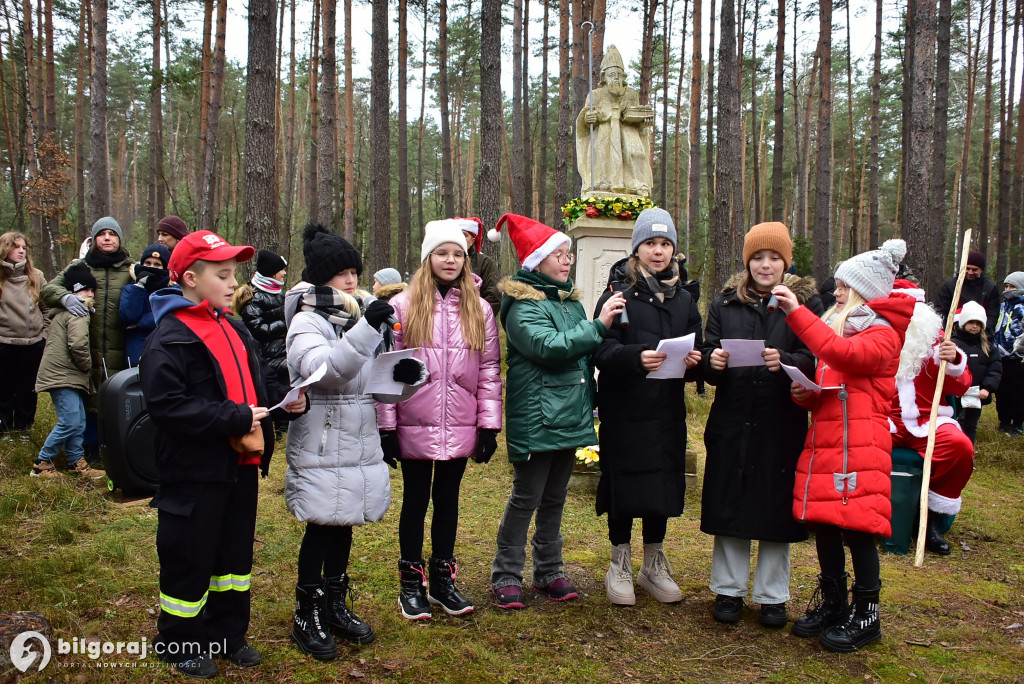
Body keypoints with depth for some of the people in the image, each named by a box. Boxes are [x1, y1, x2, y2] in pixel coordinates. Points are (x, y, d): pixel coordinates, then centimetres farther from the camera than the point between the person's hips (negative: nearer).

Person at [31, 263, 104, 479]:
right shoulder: (77, 312, -12)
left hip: (65, 375, 11)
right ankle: (42, 463, -2)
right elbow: (78, 344, -24)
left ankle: (76, 462, 16)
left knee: (78, 422, 11)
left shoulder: (63, 311, 21)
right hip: (62, 375, -11)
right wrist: (87, 365, -8)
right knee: (70, 422, -12)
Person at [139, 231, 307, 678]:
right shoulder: (170, 338, -15)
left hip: (241, 464, 8)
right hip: (195, 472, -8)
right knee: (189, 559, 7)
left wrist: (287, 398, 0)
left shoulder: (234, 329, 12)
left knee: (236, 553, 18)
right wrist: (236, 418, -24)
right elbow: (167, 406, -24)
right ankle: (179, 641, 27)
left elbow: (258, 381, 20)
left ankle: (226, 633, 34)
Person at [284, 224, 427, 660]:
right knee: (321, 528, 2)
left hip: (359, 445, 7)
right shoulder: (307, 321, -9)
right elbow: (324, 369, -29)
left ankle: (336, 606, 31)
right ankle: (306, 616, 18)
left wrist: (407, 375, -8)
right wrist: (365, 330, -38)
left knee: (344, 525, 15)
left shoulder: (359, 317, 13)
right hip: (321, 448, -6)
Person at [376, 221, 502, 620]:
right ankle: (411, 584, 23)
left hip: (460, 429, 2)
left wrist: (490, 425, 0)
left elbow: (490, 370, 5)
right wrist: (385, 427, -7)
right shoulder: (403, 306, -2)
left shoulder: (479, 310, 6)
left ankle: (443, 580, 27)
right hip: (414, 427, -2)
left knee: (448, 500, 13)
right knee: (415, 500, 10)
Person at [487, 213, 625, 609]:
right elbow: (548, 346, -25)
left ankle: (548, 571, 28)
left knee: (555, 497, 16)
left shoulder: (570, 301, 13)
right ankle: (506, 576, 14)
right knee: (526, 498, 0)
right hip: (536, 418, -7)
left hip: (569, 417, 7)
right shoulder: (523, 305, -11)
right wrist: (599, 326, -23)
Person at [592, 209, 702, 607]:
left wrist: (694, 359, -11)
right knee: (624, 484, 1)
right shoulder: (618, 293, -4)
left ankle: (654, 566, 26)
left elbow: (696, 347, 12)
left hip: (667, 410, 5)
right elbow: (603, 352, -13)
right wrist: (636, 357, -32)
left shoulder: (683, 299, 13)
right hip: (625, 410, -4)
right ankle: (619, 566, 19)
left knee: (663, 484, 10)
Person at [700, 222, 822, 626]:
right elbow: (708, 354, 6)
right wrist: (713, 362, -16)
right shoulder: (726, 302, 9)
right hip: (732, 422, 2)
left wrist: (785, 361, -24)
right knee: (730, 504, 7)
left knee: (776, 506, 5)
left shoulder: (807, 302, 3)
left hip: (782, 425, -1)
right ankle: (728, 589, 22)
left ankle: (772, 596, 21)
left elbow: (816, 361, -5)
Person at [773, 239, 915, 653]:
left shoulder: (882, 334, -5)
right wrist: (806, 393, 5)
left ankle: (866, 615, 12)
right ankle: (832, 603, 24)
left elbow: (844, 354, -28)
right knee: (823, 525, 10)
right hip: (824, 441, 8)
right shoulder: (837, 325, 21)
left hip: (860, 448, -8)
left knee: (858, 529, -3)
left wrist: (796, 312, -29)